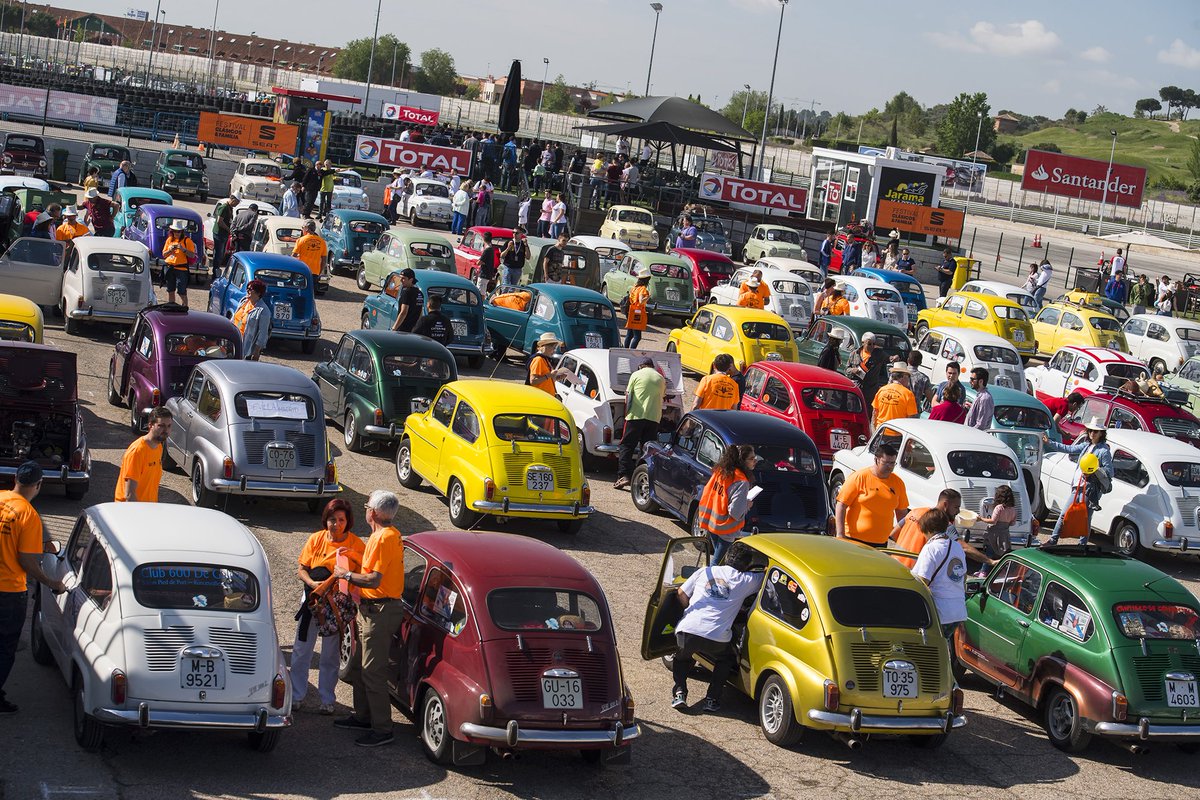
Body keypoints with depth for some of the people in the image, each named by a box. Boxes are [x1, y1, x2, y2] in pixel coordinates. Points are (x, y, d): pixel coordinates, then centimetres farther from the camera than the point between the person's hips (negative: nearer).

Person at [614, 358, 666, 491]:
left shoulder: (636, 375, 6)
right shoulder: (661, 379, 15)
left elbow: (628, 396, 5)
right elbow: (663, 396, 19)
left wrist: (627, 412, 15)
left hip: (636, 415, -3)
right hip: (654, 417, 3)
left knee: (626, 446, -1)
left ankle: (624, 475, -13)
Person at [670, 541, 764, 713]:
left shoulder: (705, 572, 14)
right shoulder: (746, 581, 8)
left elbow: (681, 593, 17)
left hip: (688, 630, 2)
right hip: (717, 638, -2)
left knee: (682, 658, 33)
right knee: (726, 661, 30)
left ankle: (679, 692, 12)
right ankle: (712, 699, 15)